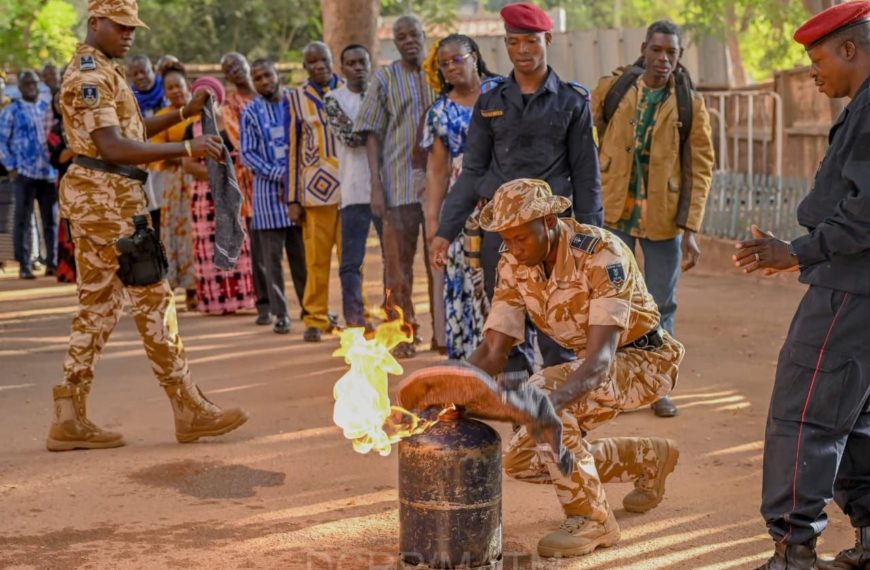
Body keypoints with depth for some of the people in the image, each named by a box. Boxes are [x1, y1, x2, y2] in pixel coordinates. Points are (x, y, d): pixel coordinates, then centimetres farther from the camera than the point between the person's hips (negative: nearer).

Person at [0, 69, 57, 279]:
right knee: (23, 220, 0)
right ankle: (24, 266, 3)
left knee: (51, 220, 4)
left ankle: (53, 263, 11)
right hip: (24, 174, -3)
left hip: (49, 173, 3)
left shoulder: (48, 108, 13)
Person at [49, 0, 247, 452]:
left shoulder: (101, 72, 19)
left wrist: (184, 114, 16)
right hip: (108, 200, -10)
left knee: (98, 304, 9)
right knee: (152, 300, -6)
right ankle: (190, 410, 0)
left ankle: (70, 419, 9)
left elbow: (128, 130, 27)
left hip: (98, 203, 10)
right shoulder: (90, 76, -14)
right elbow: (113, 148, -23)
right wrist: (186, 149, -25)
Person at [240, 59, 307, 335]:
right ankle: (280, 314, 8)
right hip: (268, 191, -1)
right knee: (273, 257, 1)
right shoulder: (251, 112, 3)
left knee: (303, 254, 6)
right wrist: (279, 174, -11)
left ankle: (309, 307, 16)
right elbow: (247, 154, 0)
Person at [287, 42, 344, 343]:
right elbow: (293, 149, 7)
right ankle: (315, 319, 11)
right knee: (316, 259, 1)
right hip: (316, 188, 0)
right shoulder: (296, 98, 5)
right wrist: (292, 199, 4)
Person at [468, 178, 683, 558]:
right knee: (521, 462, 1)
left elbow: (602, 357, -38)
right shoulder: (513, 265, -10)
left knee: (544, 392, -33)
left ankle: (592, 518, -16)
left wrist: (552, 398, -57)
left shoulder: (601, 254, -30)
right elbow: (494, 349, -9)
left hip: (645, 359, -8)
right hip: (592, 363, 8)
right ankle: (649, 458, 21)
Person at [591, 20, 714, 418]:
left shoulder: (690, 103, -2)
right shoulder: (611, 89, -1)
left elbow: (700, 168, -2)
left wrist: (691, 229, -8)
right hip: (614, 213, 0)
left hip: (664, 218, 0)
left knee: (662, 306, 8)